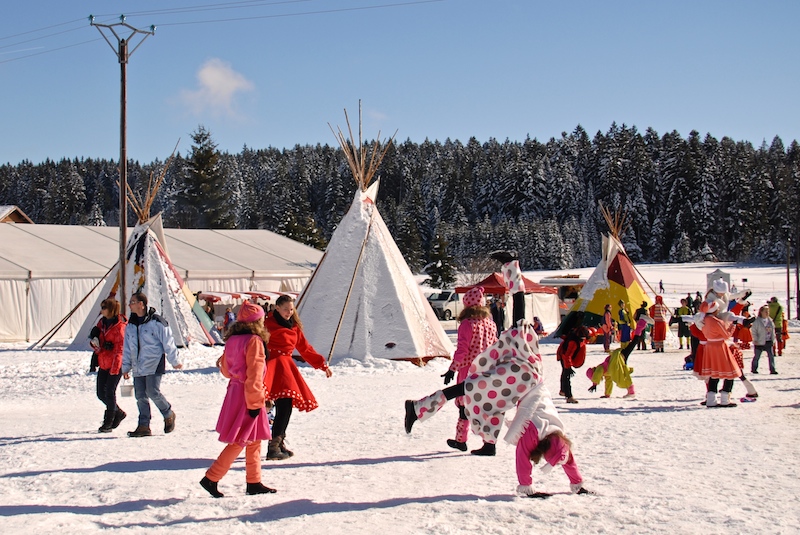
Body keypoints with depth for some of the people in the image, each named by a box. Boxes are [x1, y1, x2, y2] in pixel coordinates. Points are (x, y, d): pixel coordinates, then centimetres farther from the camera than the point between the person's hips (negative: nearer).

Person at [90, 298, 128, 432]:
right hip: (103, 364, 8)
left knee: (109, 393, -7)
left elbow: (120, 347, -15)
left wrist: (115, 367, -19)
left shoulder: (119, 326, -12)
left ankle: (108, 423, 2)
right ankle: (118, 413, 30)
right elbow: (94, 336, 21)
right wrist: (95, 342, -5)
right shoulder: (102, 322, 11)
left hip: (115, 365, -8)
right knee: (101, 394, 9)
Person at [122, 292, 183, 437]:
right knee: (140, 396, 3)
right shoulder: (130, 325, 12)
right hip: (138, 367, 6)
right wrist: (125, 367, 14)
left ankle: (169, 415, 10)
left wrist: (174, 361, -2)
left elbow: (168, 342, -5)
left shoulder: (156, 321, -8)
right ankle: (144, 426, 8)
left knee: (153, 392, -13)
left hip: (154, 364, -6)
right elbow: (127, 348, 17)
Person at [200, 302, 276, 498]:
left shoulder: (232, 340, 7)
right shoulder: (254, 341, -16)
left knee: (253, 441, 16)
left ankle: (254, 482, 20)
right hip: (247, 396, -9)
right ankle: (211, 478, -1)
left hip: (234, 391, 9)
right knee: (239, 441, -2)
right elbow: (254, 374, -19)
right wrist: (255, 402, -18)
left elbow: (226, 369, 15)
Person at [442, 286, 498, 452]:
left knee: (464, 404, 5)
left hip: (468, 371, -5)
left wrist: (452, 370, -10)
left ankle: (461, 440, 10)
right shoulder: (490, 324, 5)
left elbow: (461, 350, -16)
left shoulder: (467, 324, -13)